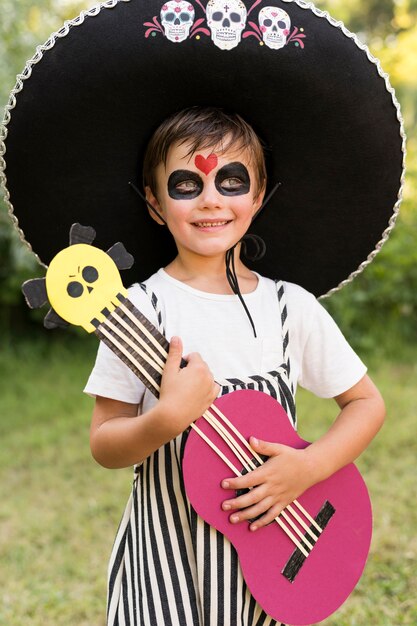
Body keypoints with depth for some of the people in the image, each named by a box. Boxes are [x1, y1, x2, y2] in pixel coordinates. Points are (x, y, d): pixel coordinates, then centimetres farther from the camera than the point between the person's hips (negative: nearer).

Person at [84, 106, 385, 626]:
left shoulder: (291, 307, -3)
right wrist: (169, 418, -26)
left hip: (269, 535, 2)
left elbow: (366, 402, 4)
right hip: (165, 550, -2)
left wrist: (309, 468, -11)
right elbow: (103, 446, -7)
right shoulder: (140, 308, -9)